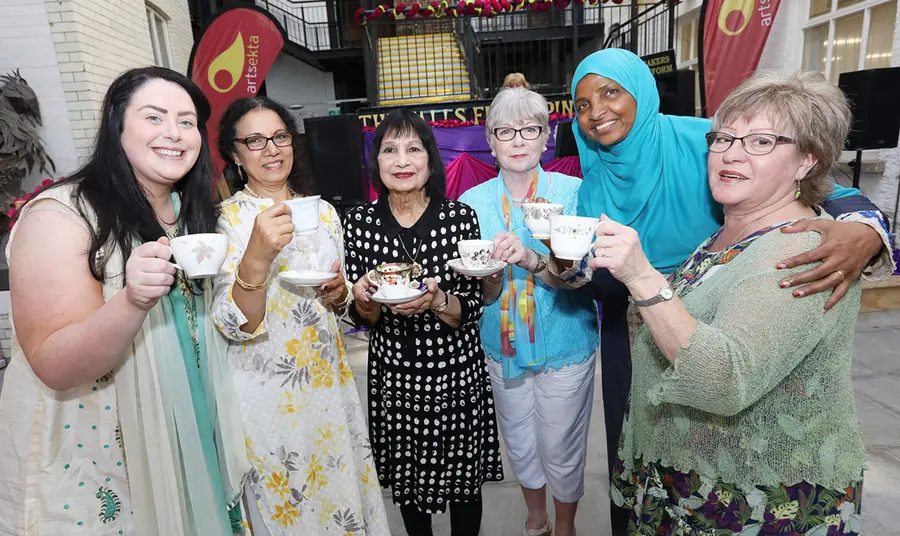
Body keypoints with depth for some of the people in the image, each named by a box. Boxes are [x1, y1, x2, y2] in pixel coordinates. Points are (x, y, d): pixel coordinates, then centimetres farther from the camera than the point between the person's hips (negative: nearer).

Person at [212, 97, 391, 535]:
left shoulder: (322, 211, 4)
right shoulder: (226, 219, -10)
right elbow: (236, 326, -19)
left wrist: (340, 295, -9)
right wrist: (256, 258, -36)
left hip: (329, 381, 4)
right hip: (268, 393, -4)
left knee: (345, 491, 18)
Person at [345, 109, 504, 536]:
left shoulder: (461, 217, -10)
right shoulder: (359, 222, -5)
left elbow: (472, 310, -7)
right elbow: (364, 317, 0)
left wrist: (437, 300, -27)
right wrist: (364, 301, -22)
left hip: (455, 373, -1)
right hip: (393, 376, 2)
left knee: (462, 478, 16)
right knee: (406, 479, 21)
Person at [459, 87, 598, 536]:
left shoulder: (573, 192, -12)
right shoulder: (473, 202, -5)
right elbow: (483, 297, -6)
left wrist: (531, 260, -38)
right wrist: (487, 276, -30)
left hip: (564, 348, -2)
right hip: (503, 347, 3)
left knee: (561, 451, 13)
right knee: (519, 445, 21)